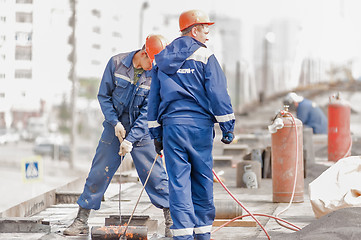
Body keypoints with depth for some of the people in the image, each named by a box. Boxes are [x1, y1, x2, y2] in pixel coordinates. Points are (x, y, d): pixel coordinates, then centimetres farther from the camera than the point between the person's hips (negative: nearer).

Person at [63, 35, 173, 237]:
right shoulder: (116, 63, -9)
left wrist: (130, 139, -21)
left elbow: (147, 113, -13)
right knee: (98, 173, 2)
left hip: (141, 132, -1)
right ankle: (81, 221, 11)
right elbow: (104, 95, -1)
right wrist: (115, 123, -13)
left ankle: (171, 223, 5)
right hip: (114, 128, 1)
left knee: (156, 175, -4)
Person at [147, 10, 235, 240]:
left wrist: (156, 134, 19)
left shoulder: (163, 60, 14)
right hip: (199, 124, -3)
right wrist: (228, 126, -3)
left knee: (178, 180, 1)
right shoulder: (204, 56, -1)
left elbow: (154, 98, 15)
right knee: (202, 179, 8)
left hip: (171, 125, 3)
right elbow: (218, 93, -7)